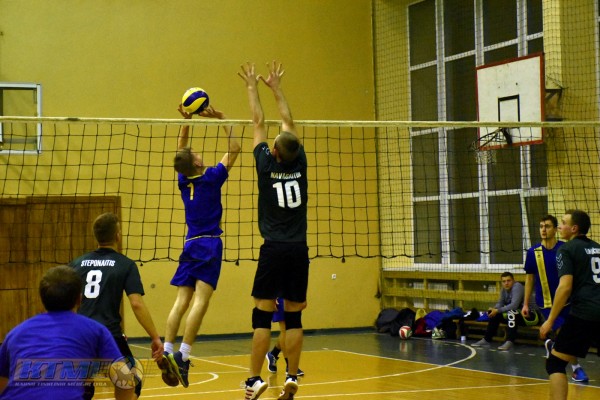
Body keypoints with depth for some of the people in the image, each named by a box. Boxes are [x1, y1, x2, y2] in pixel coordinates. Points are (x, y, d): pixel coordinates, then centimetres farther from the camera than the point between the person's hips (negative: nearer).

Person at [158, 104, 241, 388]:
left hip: (191, 245, 6)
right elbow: (235, 148, -2)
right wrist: (221, 119, 0)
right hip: (209, 245, -6)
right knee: (200, 300, -11)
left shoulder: (184, 181, 6)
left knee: (182, 300, 2)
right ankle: (183, 356, -20)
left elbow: (180, 152, 23)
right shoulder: (211, 178, -7)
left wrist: (186, 121, 18)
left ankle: (167, 352, -8)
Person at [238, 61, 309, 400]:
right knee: (294, 317, 7)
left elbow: (259, 123, 7)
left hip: (274, 250, -3)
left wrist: (253, 87, 19)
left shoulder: (267, 165, -5)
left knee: (262, 316, -1)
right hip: (299, 250, 3)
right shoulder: (300, 164, 2)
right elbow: (289, 122, 15)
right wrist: (276, 87, 26)